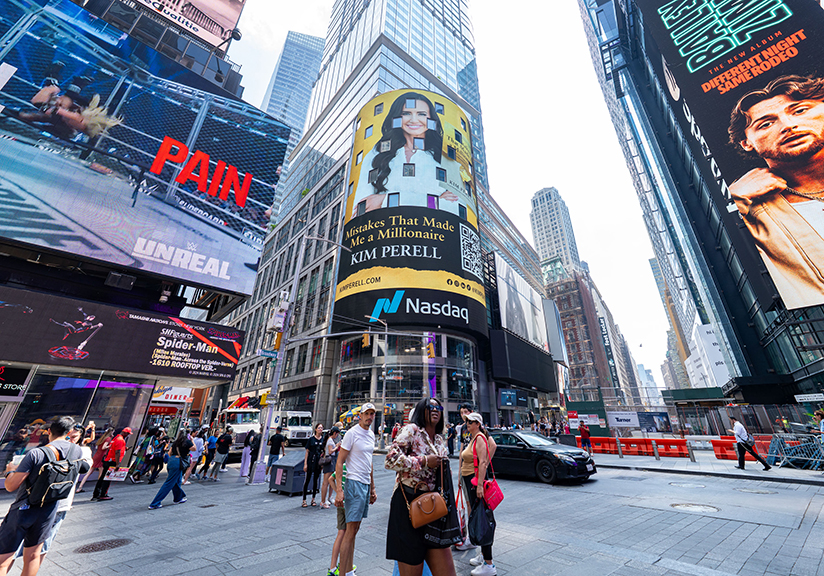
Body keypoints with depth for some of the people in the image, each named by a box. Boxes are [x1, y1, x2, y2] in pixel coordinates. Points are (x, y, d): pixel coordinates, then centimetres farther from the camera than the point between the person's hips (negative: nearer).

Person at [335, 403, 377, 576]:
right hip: (354, 483, -7)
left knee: (355, 528, 15)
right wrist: (339, 490, -20)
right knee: (350, 530, -3)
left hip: (366, 484, 7)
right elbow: (339, 462, -14)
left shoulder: (371, 434, 9)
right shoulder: (352, 433, -14)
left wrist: (372, 488, 19)